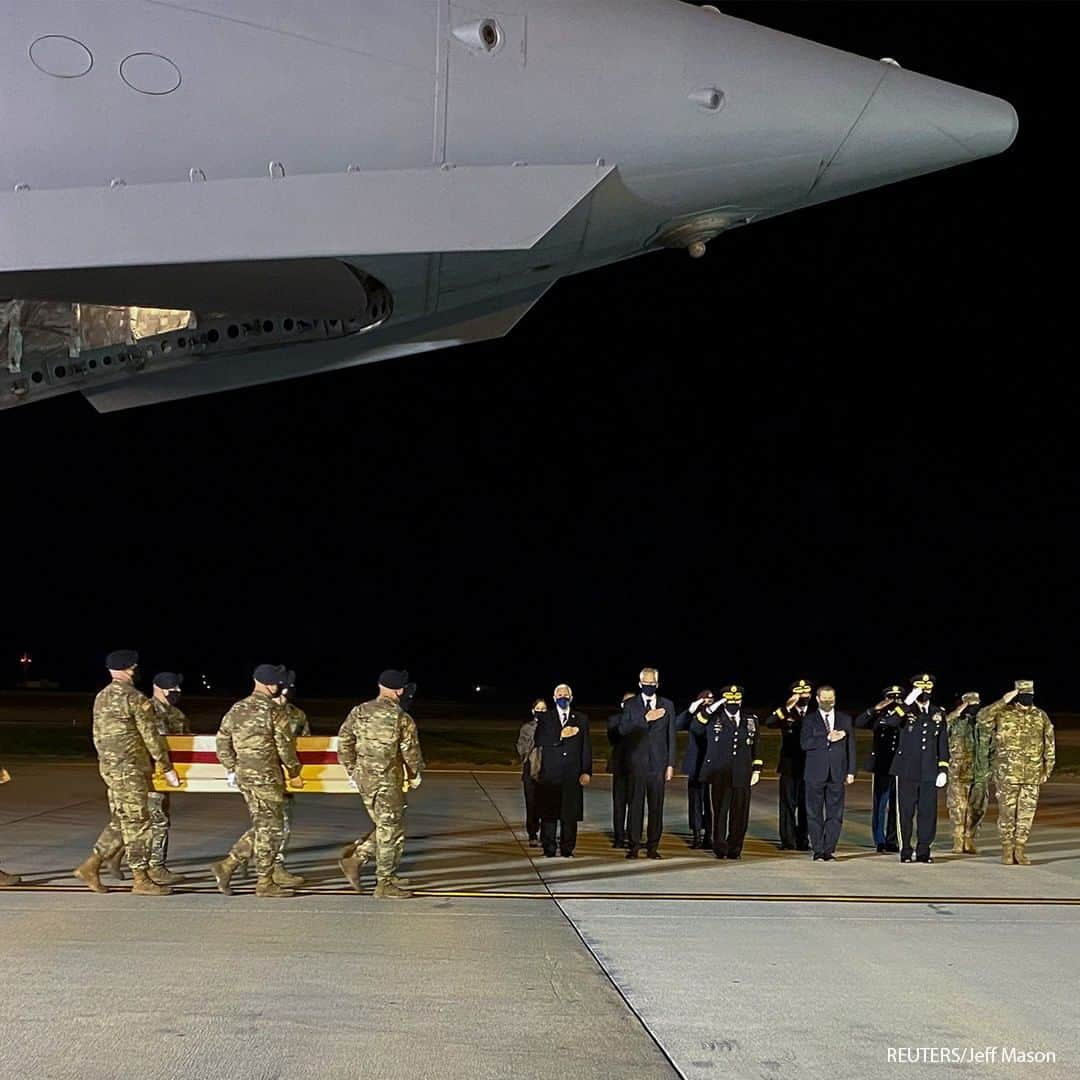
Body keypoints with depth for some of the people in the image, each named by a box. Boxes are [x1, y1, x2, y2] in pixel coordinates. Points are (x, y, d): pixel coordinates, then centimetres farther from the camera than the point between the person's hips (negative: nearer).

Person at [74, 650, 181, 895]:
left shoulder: (101, 698, 11)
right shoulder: (135, 699, -14)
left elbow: (97, 736, 16)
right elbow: (151, 737, -12)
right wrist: (167, 768, -5)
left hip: (108, 766, 8)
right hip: (130, 769, -8)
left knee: (119, 822, 16)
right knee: (137, 824, -2)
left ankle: (91, 866, 14)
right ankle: (141, 880, 3)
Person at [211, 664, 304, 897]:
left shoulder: (237, 709, 11)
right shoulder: (272, 710, -11)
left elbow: (222, 741, 12)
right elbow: (285, 745, -9)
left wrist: (231, 769, 18)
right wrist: (294, 773, 3)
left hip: (244, 776, 8)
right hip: (266, 777, -8)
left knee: (261, 827, 17)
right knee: (270, 828, 1)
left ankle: (226, 866, 12)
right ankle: (265, 883, 5)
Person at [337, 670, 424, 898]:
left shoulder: (359, 712, 3)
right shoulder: (402, 719, -14)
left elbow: (344, 743, 6)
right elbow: (411, 752, -9)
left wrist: (351, 771, 15)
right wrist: (415, 775, 9)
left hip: (364, 780, 6)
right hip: (389, 781, -6)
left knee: (384, 827, 22)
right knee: (391, 832, 5)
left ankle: (355, 861, 15)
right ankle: (385, 884, 11)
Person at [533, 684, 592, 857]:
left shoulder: (581, 719, 12)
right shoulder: (545, 718, 10)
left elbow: (586, 747, 8)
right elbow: (539, 741, -5)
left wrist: (587, 771, 1)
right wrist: (560, 736, -16)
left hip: (572, 774, 1)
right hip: (550, 773, -1)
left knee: (570, 813, -1)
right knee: (549, 812, -1)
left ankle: (567, 849, 6)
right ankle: (549, 849, 6)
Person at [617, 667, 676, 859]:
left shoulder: (667, 705, 10)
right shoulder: (630, 704, 6)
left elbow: (671, 736, 8)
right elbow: (622, 729, -8)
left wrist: (671, 764, 3)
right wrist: (645, 719, -17)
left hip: (658, 762, 1)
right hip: (637, 762, -1)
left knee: (656, 806, 2)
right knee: (636, 804, -2)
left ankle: (653, 846, 8)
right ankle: (633, 846, 4)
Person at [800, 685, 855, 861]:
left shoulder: (845, 720, 13)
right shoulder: (809, 719, 5)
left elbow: (850, 747, 11)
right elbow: (805, 743, -9)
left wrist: (851, 772, 5)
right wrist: (828, 738, -15)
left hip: (837, 773, 2)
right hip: (815, 773, -2)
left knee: (835, 814, 0)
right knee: (815, 813, 0)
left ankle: (829, 850, 5)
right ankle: (818, 851, 6)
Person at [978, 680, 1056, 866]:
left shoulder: (1041, 717, 7)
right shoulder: (1002, 713, -1)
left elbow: (1049, 745, 12)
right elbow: (982, 719, -19)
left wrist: (1047, 770, 8)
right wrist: (1003, 702, -22)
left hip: (1032, 776, 2)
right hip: (1007, 774, -2)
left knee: (1027, 813, 3)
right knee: (1007, 812, 1)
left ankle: (1020, 849, 12)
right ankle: (1007, 850, 10)